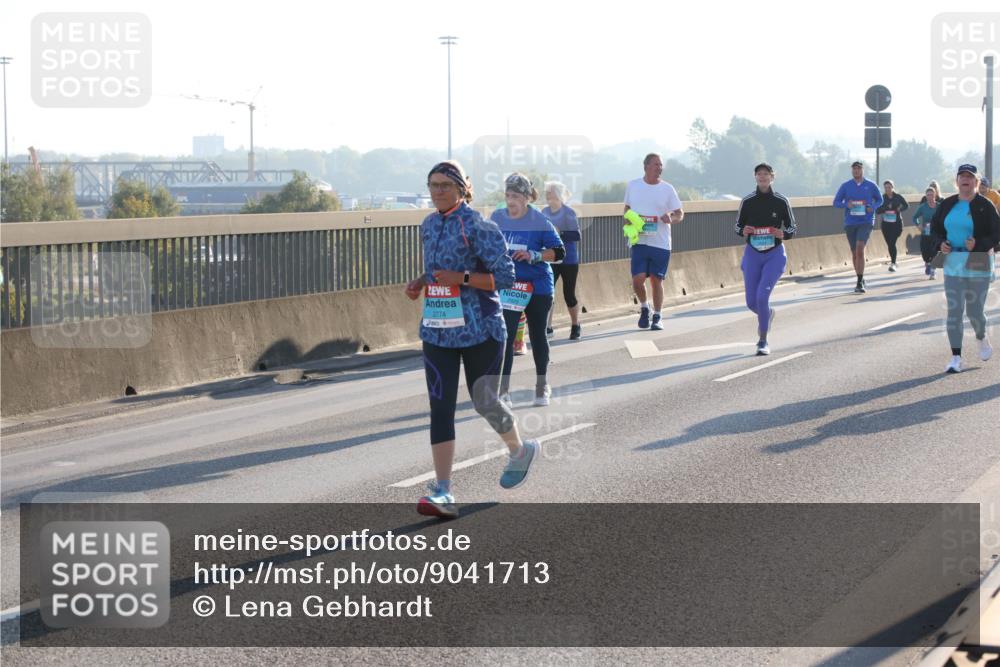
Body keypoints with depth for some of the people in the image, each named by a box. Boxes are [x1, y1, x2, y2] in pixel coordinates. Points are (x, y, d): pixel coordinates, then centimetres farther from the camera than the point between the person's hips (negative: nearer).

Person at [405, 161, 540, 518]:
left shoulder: (478, 227, -12)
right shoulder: (429, 226, 11)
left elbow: (505, 276, -14)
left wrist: (461, 278, -23)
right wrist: (420, 282, 7)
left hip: (480, 330, -6)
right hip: (437, 330, 6)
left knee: (484, 401, 2)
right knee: (440, 409, -3)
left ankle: (520, 451, 35)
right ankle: (442, 493, -4)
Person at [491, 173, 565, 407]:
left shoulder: (540, 221, -10)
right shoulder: (497, 218, 0)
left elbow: (558, 252, -8)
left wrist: (533, 255, -21)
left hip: (537, 287, -2)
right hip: (507, 287, 2)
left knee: (538, 335, 12)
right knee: (505, 336, -8)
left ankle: (542, 387, 29)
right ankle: (503, 390, -6)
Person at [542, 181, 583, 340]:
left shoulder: (568, 213, -13)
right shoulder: (544, 212, 3)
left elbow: (576, 235, -19)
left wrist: (559, 233, -30)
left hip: (568, 260, -4)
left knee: (569, 294, 4)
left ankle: (575, 326, 24)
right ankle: (547, 326, 5)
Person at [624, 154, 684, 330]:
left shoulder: (667, 189, 1)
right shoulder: (632, 186, 5)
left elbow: (680, 214, 4)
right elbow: (627, 208, 19)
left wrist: (671, 218, -18)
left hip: (661, 243, 0)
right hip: (639, 241, 0)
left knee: (656, 280, 4)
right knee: (638, 279, -10)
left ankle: (657, 317, 19)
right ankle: (644, 307, 18)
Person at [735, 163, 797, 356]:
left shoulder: (781, 201, -4)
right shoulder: (747, 201, 0)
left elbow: (792, 229, 3)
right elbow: (738, 226, 9)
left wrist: (783, 234, -18)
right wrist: (743, 231, -14)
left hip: (774, 255, -3)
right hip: (752, 254, 3)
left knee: (762, 295, -19)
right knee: (751, 302, 2)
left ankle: (763, 341, -6)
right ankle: (768, 314, 40)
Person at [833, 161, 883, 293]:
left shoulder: (871, 185, 2)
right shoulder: (846, 186, 4)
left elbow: (879, 200, 14)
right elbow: (836, 202, 5)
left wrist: (873, 207, -8)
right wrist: (846, 204, -15)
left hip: (866, 222, -3)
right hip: (850, 223, 3)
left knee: (860, 249, -20)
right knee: (854, 252, 11)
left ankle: (860, 283, -21)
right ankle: (861, 280, 29)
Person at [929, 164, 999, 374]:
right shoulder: (947, 204, 7)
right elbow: (935, 226, 17)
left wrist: (978, 244, -23)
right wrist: (941, 242, -3)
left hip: (978, 264, -4)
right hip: (953, 263, 4)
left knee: (974, 310, 0)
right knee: (954, 311, -1)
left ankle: (982, 338, 35)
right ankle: (956, 358, 3)